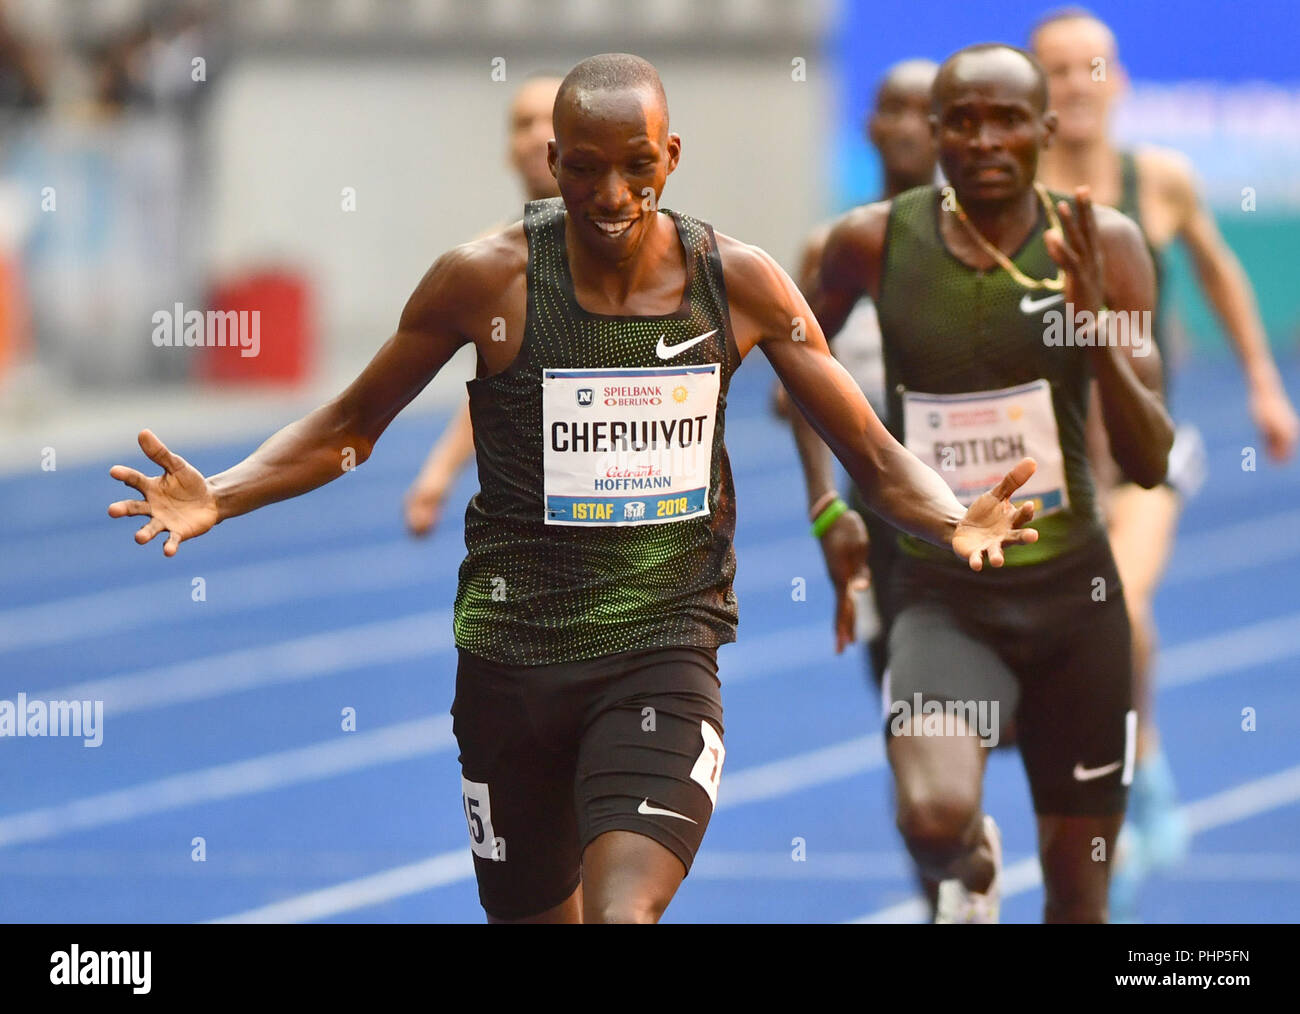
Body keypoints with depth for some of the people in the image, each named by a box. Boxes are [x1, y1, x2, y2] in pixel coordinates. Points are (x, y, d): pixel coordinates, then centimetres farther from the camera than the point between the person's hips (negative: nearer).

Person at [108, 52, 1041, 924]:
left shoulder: (740, 284, -2)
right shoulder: (487, 281, -5)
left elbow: (874, 457, 6)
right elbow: (353, 424, 7)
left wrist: (956, 522, -15)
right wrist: (217, 498, -8)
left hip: (665, 646, -1)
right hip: (511, 656, 1)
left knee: (623, 918, -24)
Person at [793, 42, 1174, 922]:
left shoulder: (1102, 245, -8)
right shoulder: (875, 242, -7)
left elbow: (1152, 462, -12)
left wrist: (1096, 326, -27)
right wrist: (824, 503, 5)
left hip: (1071, 592, 1)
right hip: (943, 594, -1)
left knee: (1079, 897, 9)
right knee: (935, 815, -28)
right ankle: (972, 873, 11)